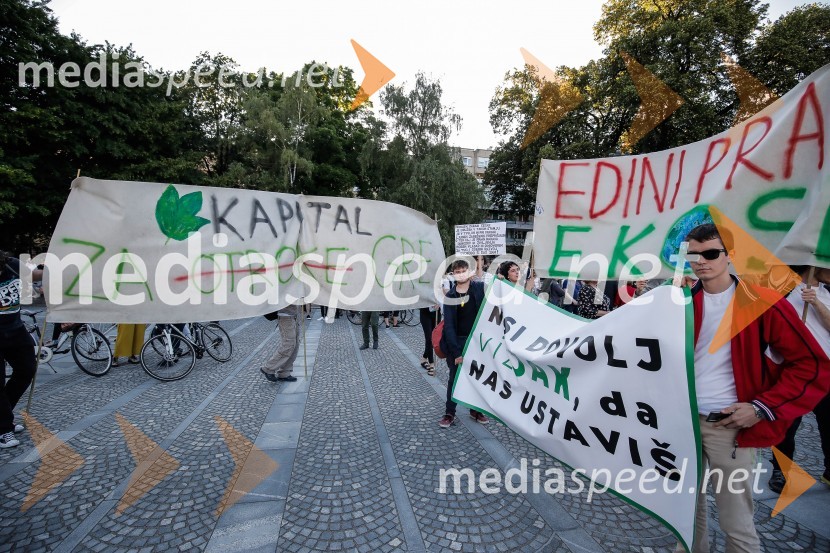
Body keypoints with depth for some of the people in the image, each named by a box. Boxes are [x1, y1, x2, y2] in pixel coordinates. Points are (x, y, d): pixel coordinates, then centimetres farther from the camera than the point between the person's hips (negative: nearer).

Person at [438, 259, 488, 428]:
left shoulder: (480, 288, -5)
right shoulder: (449, 296, -8)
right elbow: (448, 326, -12)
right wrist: (456, 352, -17)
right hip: (457, 342, -1)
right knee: (454, 377, 6)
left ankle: (476, 409, 32)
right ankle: (450, 413, 19)